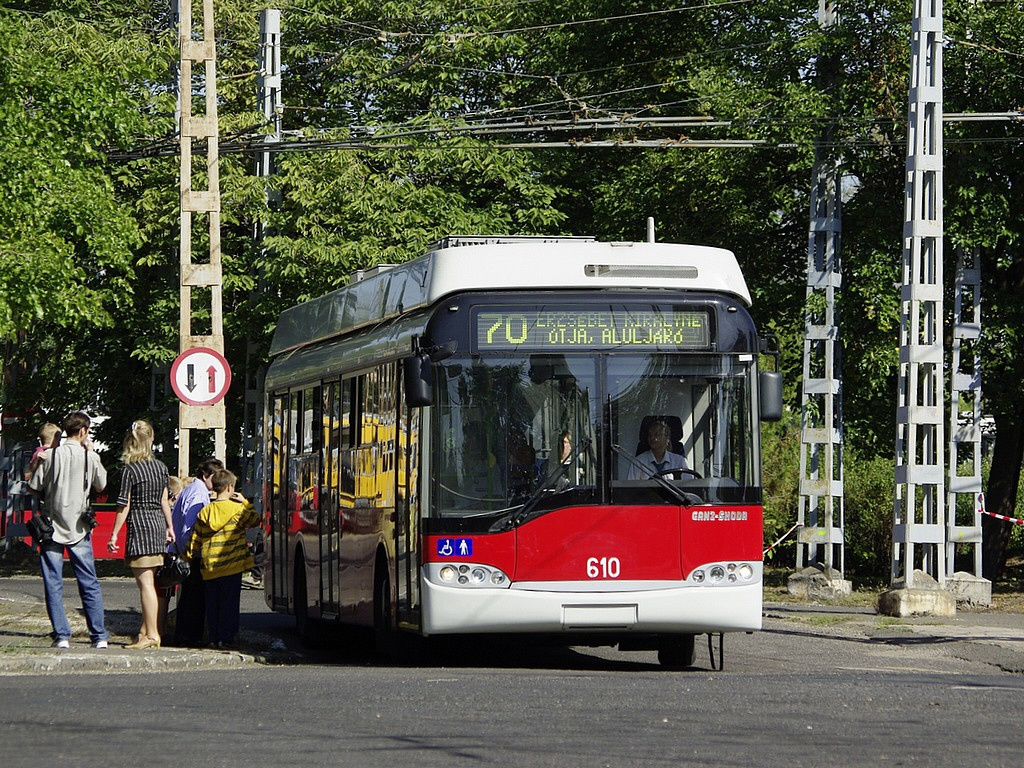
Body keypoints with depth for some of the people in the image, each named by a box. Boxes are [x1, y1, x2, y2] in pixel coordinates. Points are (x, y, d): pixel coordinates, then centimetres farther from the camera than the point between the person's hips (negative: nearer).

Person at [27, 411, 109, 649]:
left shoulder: (50, 456, -6)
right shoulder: (90, 457, -4)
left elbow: (34, 488, -4)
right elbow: (101, 485, 12)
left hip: (52, 527, -1)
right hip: (79, 528, 1)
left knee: (53, 584, 3)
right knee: (89, 584, 8)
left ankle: (61, 635, -3)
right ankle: (99, 635, 7)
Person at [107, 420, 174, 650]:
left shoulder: (130, 471, -10)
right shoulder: (160, 467, 7)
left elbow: (124, 506, -10)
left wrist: (114, 534, -4)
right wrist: (170, 526, 25)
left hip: (140, 525, -7)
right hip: (158, 524, 7)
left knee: (145, 581, -7)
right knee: (150, 582, 12)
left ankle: (152, 635, -10)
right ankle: (145, 630, 18)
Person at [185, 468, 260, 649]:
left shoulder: (204, 512, 6)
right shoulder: (237, 509, -6)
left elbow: (194, 540, 8)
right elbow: (255, 521, 8)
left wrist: (190, 556, 18)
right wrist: (246, 503, 14)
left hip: (208, 567, 4)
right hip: (231, 566, -4)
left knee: (212, 604, 10)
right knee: (229, 603, 0)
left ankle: (213, 638, 11)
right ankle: (226, 638, -3)